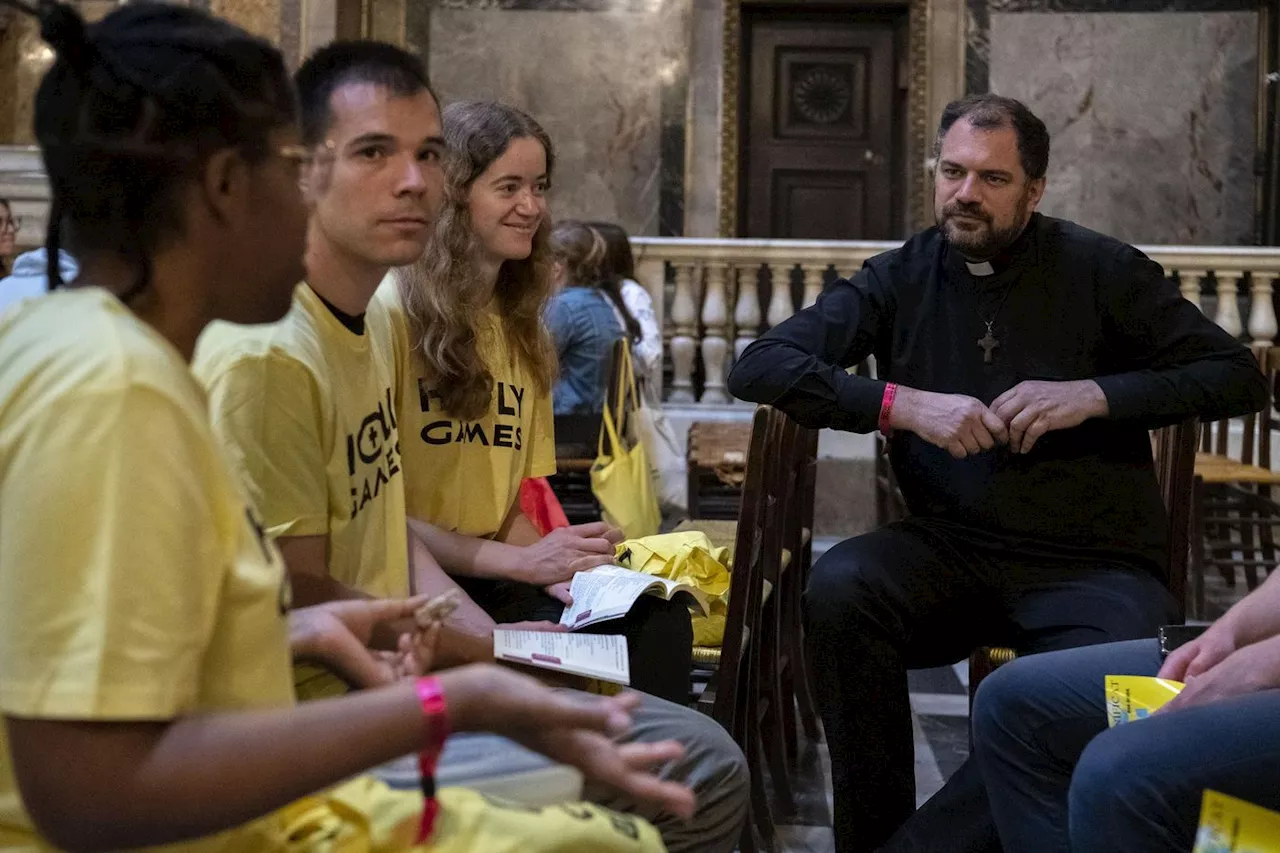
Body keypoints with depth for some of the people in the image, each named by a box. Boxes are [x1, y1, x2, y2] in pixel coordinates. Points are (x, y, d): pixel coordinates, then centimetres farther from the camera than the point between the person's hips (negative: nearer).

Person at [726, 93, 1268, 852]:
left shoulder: (1101, 271, 3)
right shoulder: (902, 277, 6)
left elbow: (1238, 377, 3)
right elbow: (758, 367, -3)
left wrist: (1094, 395, -12)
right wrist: (901, 403, -16)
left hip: (1092, 565, -1)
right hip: (949, 552, 2)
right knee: (839, 587, -30)